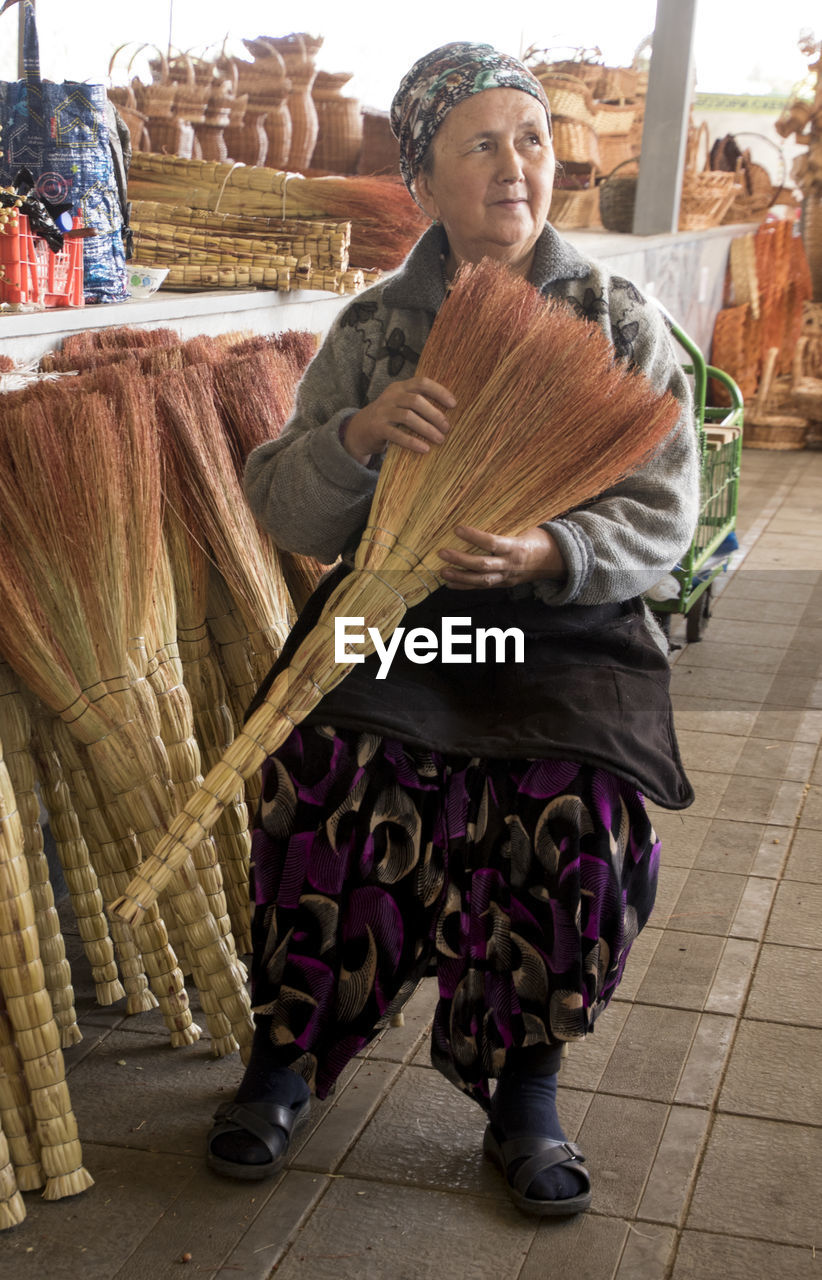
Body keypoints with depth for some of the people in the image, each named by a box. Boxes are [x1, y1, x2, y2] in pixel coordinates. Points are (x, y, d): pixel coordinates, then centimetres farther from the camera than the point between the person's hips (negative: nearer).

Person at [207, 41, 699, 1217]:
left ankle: (524, 1088, 3)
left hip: (567, 635, 0)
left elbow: (661, 514, -1)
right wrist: (360, 432, -20)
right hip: (393, 623, 1)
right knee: (333, 787, -25)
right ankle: (285, 1057, 3)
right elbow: (286, 513, 2)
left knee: (579, 827, -25)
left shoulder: (618, 322, 5)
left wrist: (550, 556, -22)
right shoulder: (374, 327, 6)